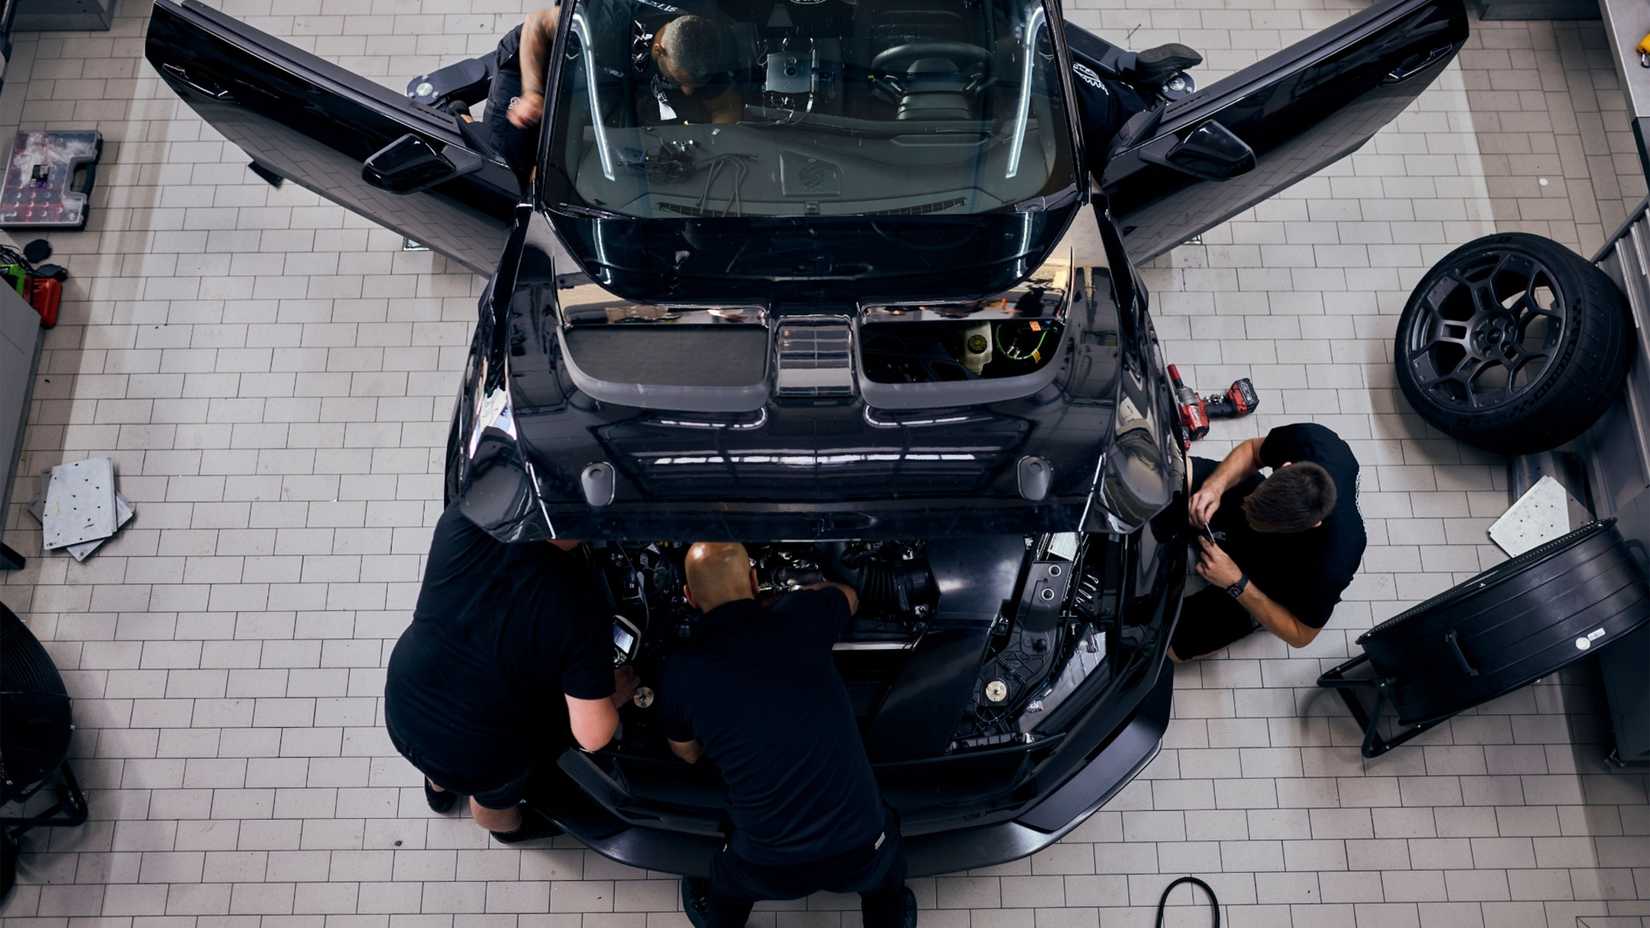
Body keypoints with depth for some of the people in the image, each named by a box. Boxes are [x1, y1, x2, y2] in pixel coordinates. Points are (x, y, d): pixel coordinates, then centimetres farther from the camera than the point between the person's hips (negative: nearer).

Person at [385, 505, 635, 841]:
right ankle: (510, 828, 67)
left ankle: (439, 788, 73)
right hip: (473, 758, -3)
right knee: (495, 798, 35)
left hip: (403, 706, 4)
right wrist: (616, 694, -3)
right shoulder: (578, 614, -31)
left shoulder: (461, 521, -24)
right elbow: (592, 736, -22)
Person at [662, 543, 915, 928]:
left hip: (769, 870, 0)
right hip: (861, 852, 1)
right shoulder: (799, 616, -8)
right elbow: (848, 595, 18)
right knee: (885, 886, 38)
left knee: (725, 890, 36)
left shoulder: (680, 675, -8)